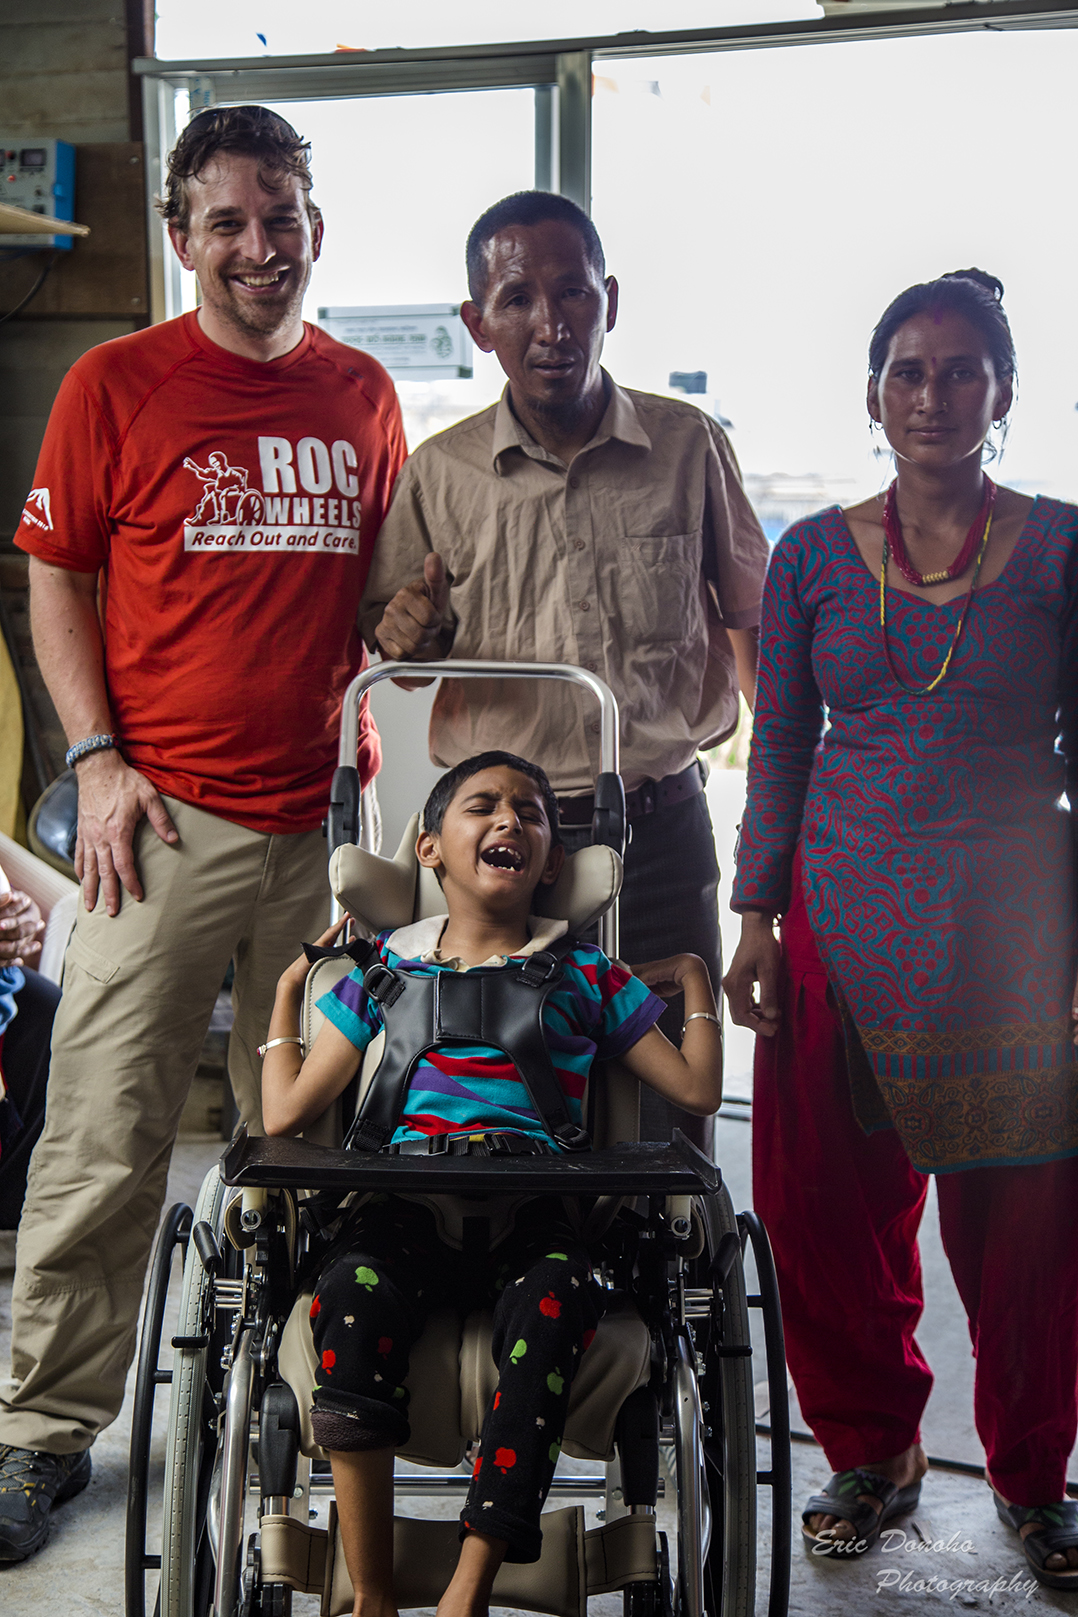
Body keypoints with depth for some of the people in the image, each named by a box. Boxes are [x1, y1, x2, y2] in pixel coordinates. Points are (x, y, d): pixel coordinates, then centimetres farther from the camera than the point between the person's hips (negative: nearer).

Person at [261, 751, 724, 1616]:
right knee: (355, 1288, -35)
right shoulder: (384, 967, 23)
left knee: (553, 1304, -36)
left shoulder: (588, 977, 23)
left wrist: (697, 981, 24)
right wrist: (289, 987, 29)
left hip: (531, 1215, 0)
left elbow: (697, 1088, 19)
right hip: (406, 1205, 0)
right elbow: (287, 1112, 19)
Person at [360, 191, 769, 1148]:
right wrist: (403, 634, -12)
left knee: (670, 1119, 6)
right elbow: (393, 645, 11)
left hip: (662, 827, 0)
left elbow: (751, 618, 11)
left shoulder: (689, 447, 1)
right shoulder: (440, 474, 0)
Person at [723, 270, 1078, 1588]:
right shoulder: (814, 555, 6)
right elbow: (779, 746, 8)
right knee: (825, 1200, 5)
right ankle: (873, 1449, 28)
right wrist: (758, 917, 3)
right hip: (847, 921, 2)